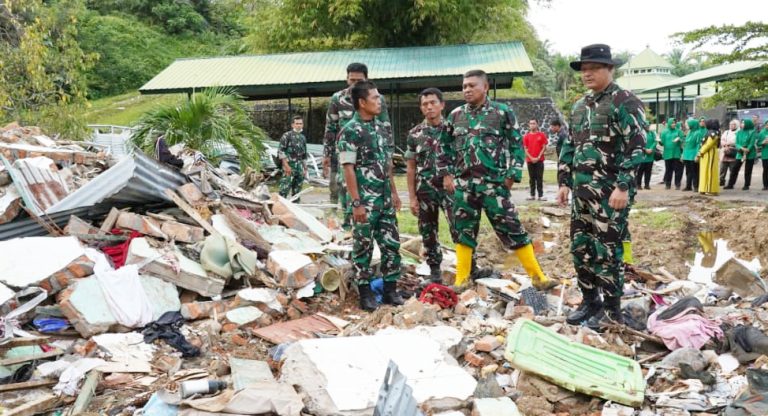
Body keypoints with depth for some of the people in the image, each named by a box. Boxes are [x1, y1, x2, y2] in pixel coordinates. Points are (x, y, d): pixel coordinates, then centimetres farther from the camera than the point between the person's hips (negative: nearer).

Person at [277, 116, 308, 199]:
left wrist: (305, 169, 18)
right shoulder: (287, 135, -3)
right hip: (289, 166, -6)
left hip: (299, 167, 6)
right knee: (285, 190, -13)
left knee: (297, 191, 9)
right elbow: (280, 151, -9)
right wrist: (286, 165, -17)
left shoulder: (303, 138, 16)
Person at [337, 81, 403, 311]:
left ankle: (390, 288, 21)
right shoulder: (350, 131, -12)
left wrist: (394, 192, 14)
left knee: (392, 244, 9)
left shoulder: (382, 127, 10)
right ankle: (365, 292, 15)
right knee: (363, 246, 4)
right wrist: (356, 203, -18)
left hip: (385, 199, 7)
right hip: (365, 201, -7)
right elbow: (348, 169, -15)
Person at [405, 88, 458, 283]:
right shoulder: (415, 134, 4)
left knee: (459, 229, -10)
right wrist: (412, 197, 0)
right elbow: (411, 168, 5)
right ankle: (435, 270, 21)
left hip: (450, 188, -2)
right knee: (428, 233, 8)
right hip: (425, 191, 2)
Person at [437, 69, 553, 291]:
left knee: (512, 229, -2)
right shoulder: (455, 115, 9)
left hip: (494, 183, -4)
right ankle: (461, 279, 20)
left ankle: (537, 277, 7)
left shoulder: (502, 112, -1)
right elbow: (444, 146, 18)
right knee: (464, 231, 10)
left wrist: (512, 175, -6)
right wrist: (446, 174, 9)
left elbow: (516, 145, 1)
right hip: (463, 184, 4)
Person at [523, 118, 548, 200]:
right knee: (532, 178, 6)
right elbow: (525, 149, 3)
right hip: (530, 160, 2)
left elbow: (544, 147, 0)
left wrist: (538, 157, -9)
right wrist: (531, 158, -8)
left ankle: (540, 195, 0)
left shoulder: (542, 135, 2)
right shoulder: (526, 136, 6)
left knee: (539, 178, -1)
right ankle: (532, 195, 10)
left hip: (539, 160, -1)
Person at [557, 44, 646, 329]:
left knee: (607, 249, -1)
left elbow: (635, 147, -15)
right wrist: (564, 181, 15)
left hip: (610, 190, -8)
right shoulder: (579, 106, 15)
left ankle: (612, 309, 12)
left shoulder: (625, 102, -8)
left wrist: (623, 187, -20)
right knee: (580, 246, 12)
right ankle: (590, 301, 26)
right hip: (582, 189, 8)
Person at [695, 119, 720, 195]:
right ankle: (706, 189, 16)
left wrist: (699, 154, -16)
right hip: (707, 155, 10)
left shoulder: (713, 133, -14)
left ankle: (711, 190, -5)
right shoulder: (710, 132, 16)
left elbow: (708, 145, -19)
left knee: (710, 172, -7)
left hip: (710, 155, -10)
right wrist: (700, 153, 9)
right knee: (706, 172, 12)